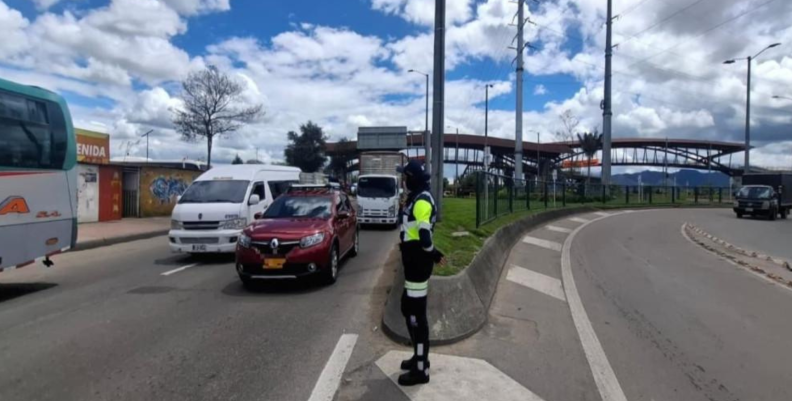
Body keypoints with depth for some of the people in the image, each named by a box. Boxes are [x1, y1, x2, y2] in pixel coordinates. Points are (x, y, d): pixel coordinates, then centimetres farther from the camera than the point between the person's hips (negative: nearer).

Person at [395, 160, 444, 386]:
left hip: (418, 264, -10)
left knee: (416, 314, -2)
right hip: (414, 262, 10)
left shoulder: (421, 201, -20)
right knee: (409, 309, 19)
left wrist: (433, 255, -9)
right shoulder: (416, 198, 15)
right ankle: (420, 356, 34)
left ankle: (421, 370, 9)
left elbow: (425, 236, -25)